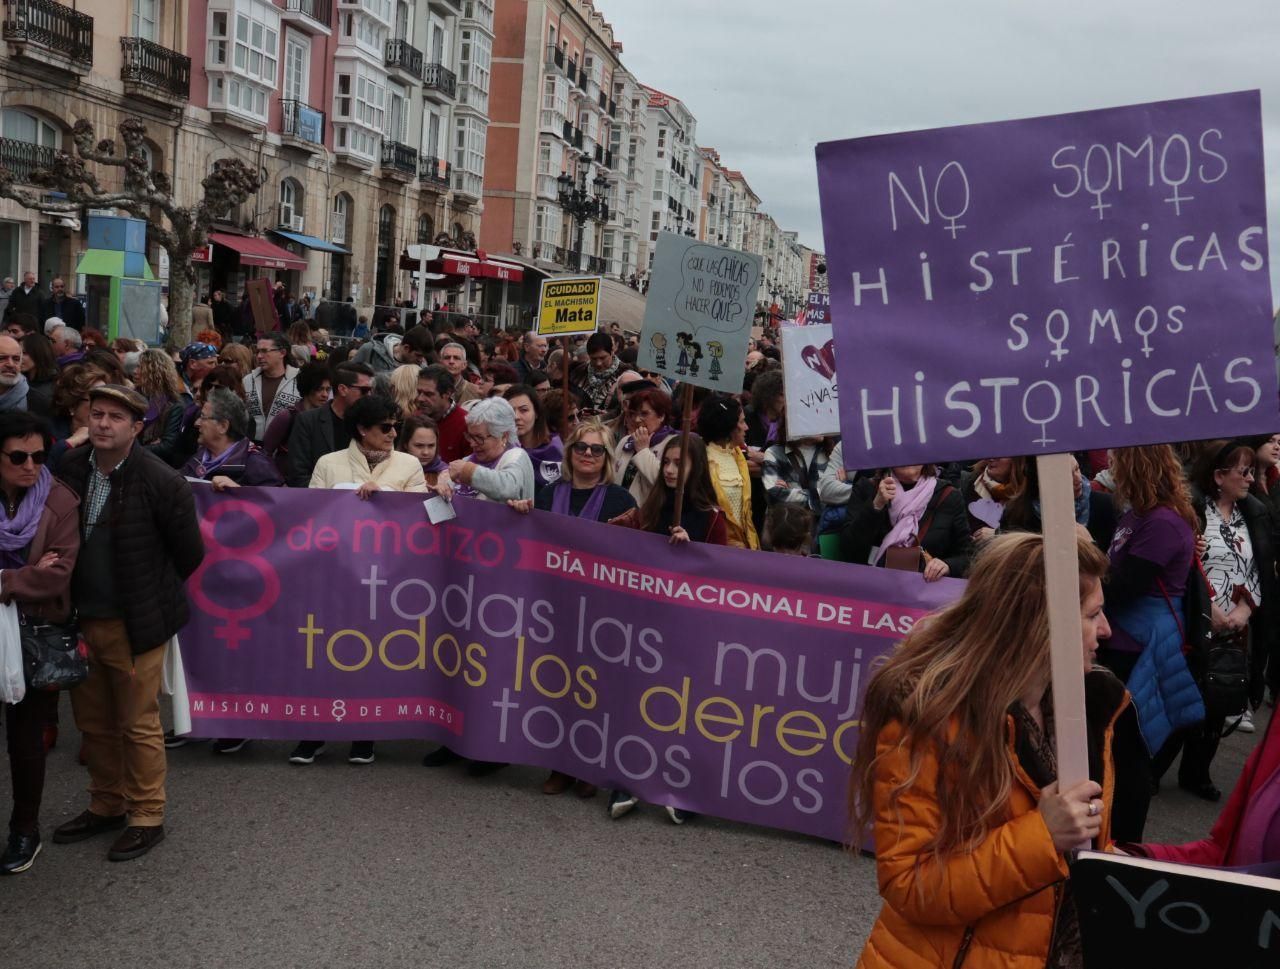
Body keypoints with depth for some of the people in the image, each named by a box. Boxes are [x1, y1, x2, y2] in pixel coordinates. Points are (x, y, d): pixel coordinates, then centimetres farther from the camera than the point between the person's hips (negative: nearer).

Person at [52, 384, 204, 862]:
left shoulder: (161, 482, -16)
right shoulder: (69, 469, -3)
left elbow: (189, 553, -6)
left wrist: (151, 595, 5)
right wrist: (71, 605, 12)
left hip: (134, 624, -5)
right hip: (80, 620, 5)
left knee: (139, 725, 6)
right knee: (94, 723, 18)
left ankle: (146, 816, 21)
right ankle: (106, 805, 35)